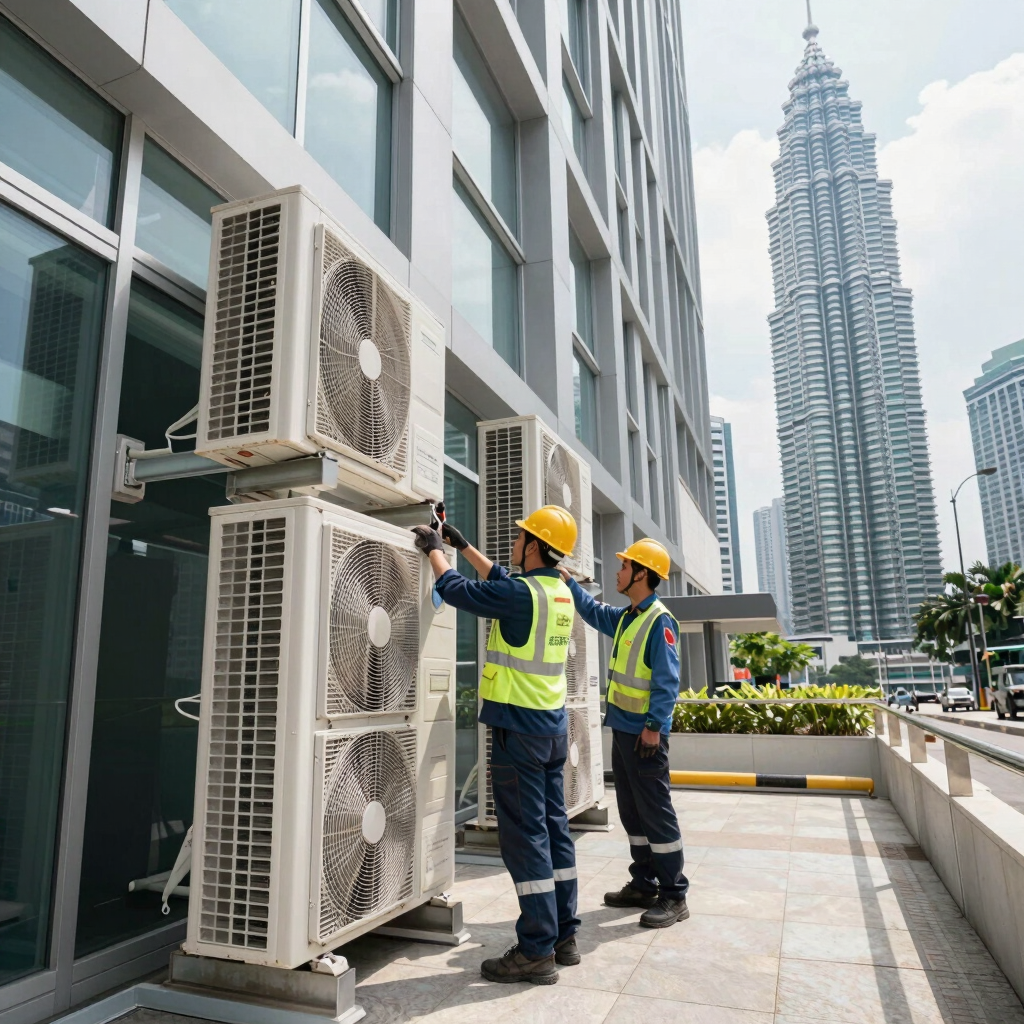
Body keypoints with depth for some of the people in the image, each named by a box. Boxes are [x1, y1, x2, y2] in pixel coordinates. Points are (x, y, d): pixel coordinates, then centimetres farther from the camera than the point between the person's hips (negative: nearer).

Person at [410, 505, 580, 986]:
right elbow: (500, 581, 23)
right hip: (553, 727, 9)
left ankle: (537, 950, 8)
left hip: (519, 730, -9)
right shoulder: (560, 591, 7)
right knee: (554, 828, 14)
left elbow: (456, 589, -8)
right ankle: (563, 936, 24)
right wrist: (462, 544, 28)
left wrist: (433, 549, 9)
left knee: (525, 836, -1)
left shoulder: (522, 593, -19)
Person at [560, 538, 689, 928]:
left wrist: (654, 725, -24)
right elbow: (595, 613, 31)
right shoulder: (625, 617, 11)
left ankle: (673, 896, 9)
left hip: (644, 734, -9)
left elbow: (667, 680, -20)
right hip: (622, 729, 9)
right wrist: (569, 583, 28)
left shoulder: (659, 621, -15)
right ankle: (644, 884, 28)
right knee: (631, 812, 16)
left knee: (656, 814, -1)